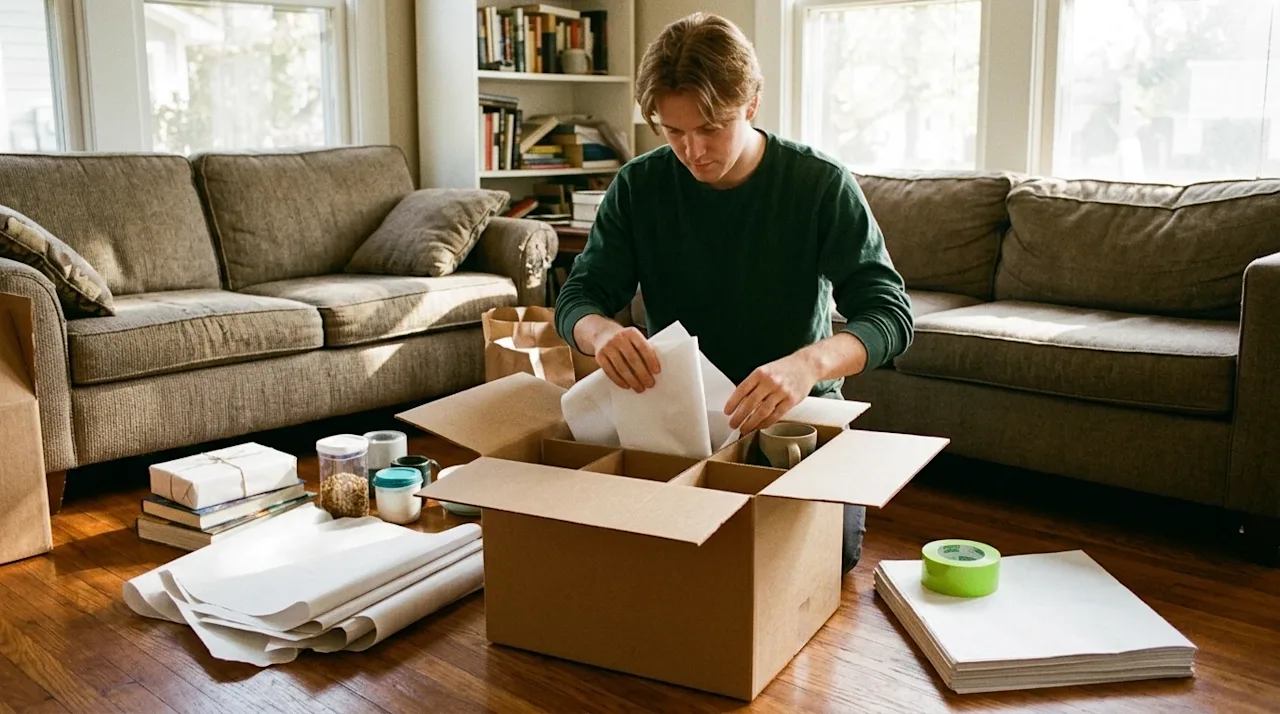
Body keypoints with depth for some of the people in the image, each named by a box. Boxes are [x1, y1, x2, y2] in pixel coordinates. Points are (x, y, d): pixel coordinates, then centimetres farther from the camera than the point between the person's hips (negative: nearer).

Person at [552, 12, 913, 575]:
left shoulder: (822, 185, -10)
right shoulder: (638, 187, -3)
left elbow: (889, 313, -16)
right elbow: (578, 298, -1)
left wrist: (810, 362, -39)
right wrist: (601, 332, -29)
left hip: (796, 408, -1)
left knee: (834, 547, -24)